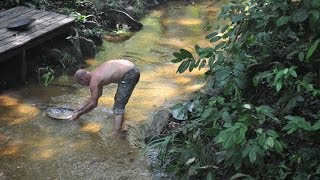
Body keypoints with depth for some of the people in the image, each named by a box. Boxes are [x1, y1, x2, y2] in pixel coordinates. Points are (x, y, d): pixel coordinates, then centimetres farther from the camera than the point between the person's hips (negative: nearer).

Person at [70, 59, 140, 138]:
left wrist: (79, 114, 4)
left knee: (118, 106, -12)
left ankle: (114, 136, -22)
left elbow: (93, 104, -8)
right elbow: (98, 95, 29)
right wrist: (82, 107, 31)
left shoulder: (93, 81, -12)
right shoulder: (96, 74, 16)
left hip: (130, 74, -10)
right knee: (118, 99, 28)